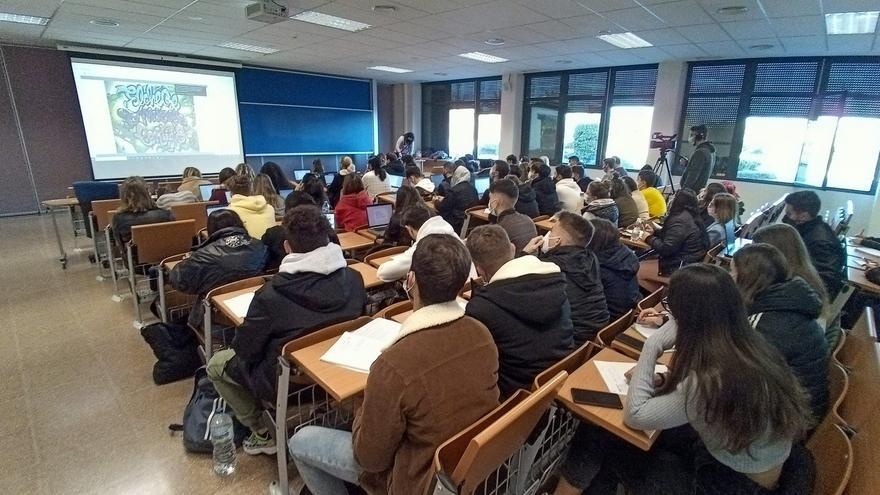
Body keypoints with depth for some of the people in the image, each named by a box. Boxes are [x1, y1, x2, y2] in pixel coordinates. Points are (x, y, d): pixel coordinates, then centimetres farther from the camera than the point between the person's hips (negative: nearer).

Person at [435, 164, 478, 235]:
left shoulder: (453, 191, -15)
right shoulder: (473, 189, 7)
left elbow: (442, 209, -6)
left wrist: (437, 201, 17)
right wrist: (444, 199, 27)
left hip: (458, 224, -8)